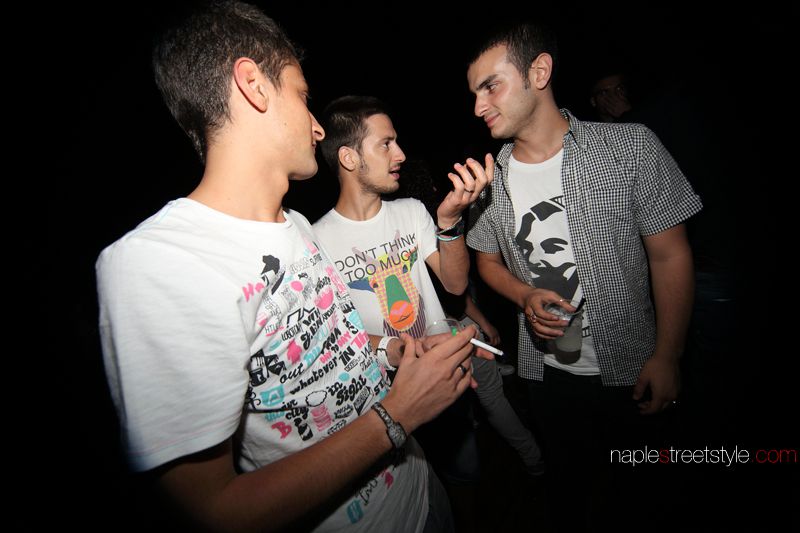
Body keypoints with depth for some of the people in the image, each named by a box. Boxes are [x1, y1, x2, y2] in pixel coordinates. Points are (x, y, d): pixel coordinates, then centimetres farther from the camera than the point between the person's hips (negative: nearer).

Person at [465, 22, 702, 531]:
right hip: (549, 372, 2)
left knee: (646, 483, 20)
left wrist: (666, 356, -12)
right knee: (569, 481, 22)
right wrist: (526, 297, -13)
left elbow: (670, 256, -9)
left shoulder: (630, 146, -13)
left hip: (634, 366, -2)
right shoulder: (489, 179, -5)